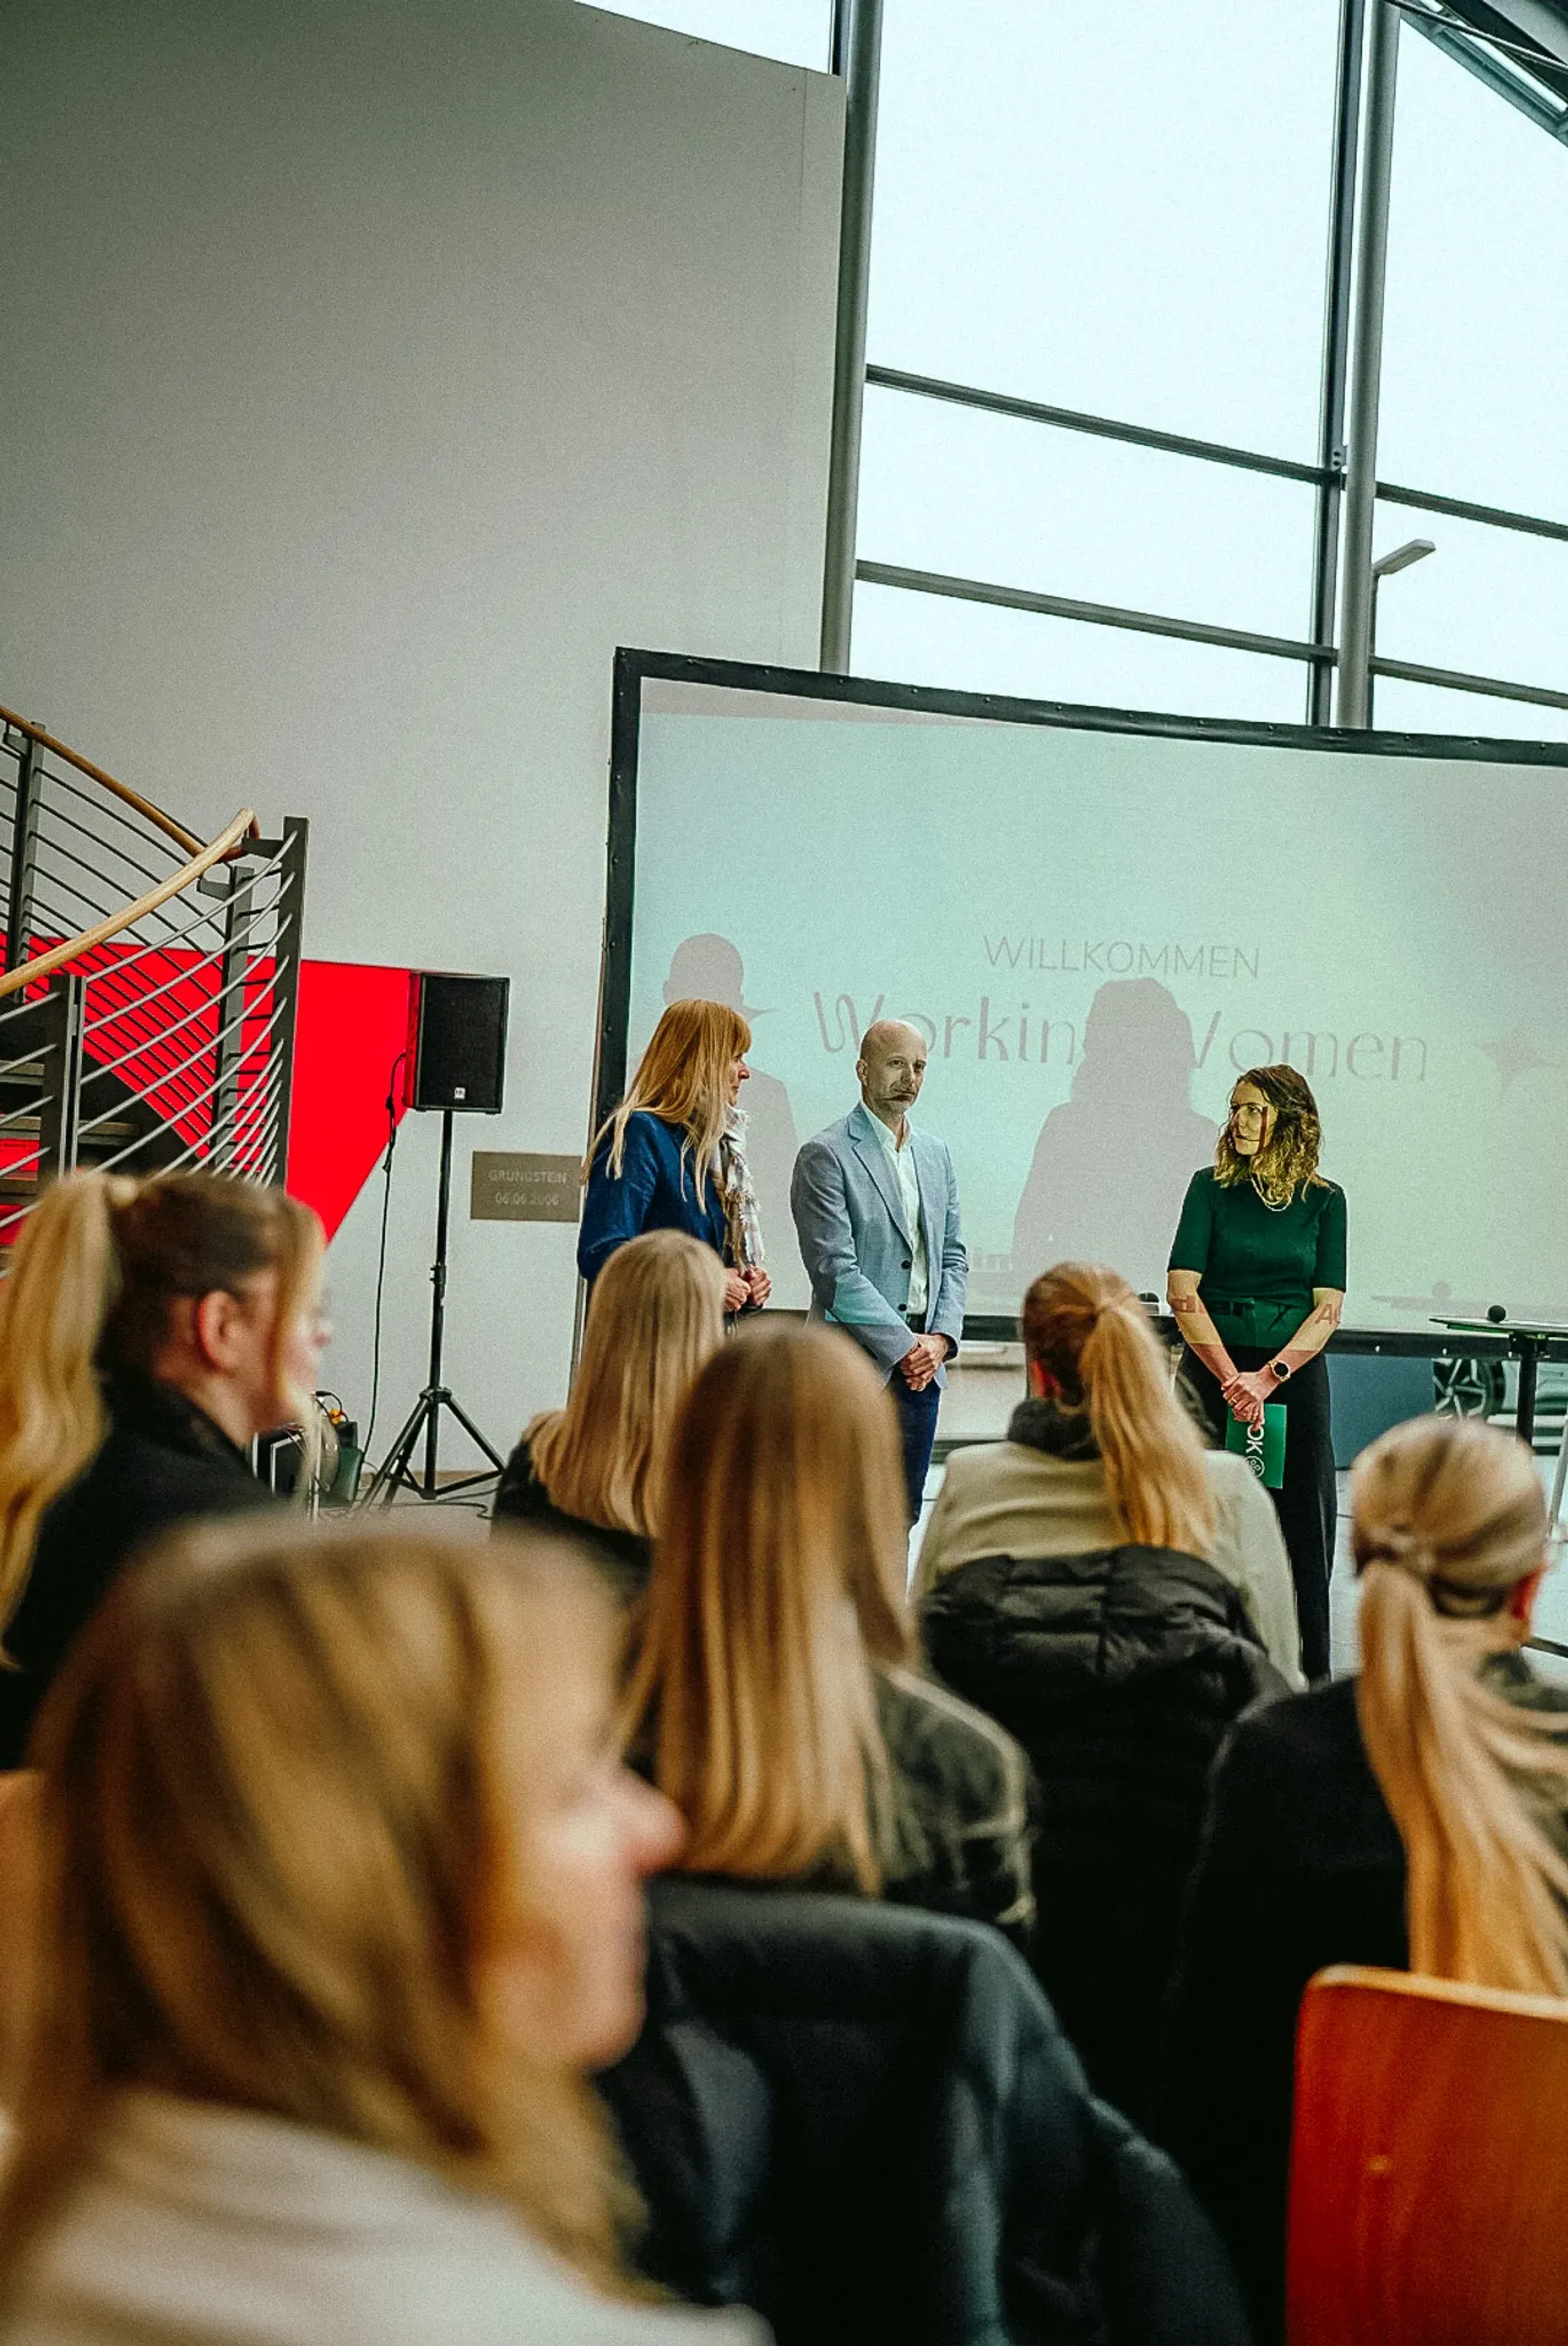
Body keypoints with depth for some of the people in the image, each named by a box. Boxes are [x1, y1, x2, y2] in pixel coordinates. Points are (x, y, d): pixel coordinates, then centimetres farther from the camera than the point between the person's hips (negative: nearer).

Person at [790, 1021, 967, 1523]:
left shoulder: (936, 1153, 15)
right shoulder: (826, 1155, -8)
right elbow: (835, 1271, -14)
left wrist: (941, 1337, 1)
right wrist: (905, 1346, -14)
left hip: (923, 1365, 7)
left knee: (904, 1513, 9)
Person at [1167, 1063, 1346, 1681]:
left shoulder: (1324, 1200, 4)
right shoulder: (1212, 1186, 2)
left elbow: (1328, 1308, -2)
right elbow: (1182, 1292, -6)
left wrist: (1268, 1377, -13)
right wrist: (1231, 1378, -14)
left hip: (1296, 1376, 1)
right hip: (1213, 1374, -1)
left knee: (1300, 1532, 2)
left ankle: (1306, 1682, 11)